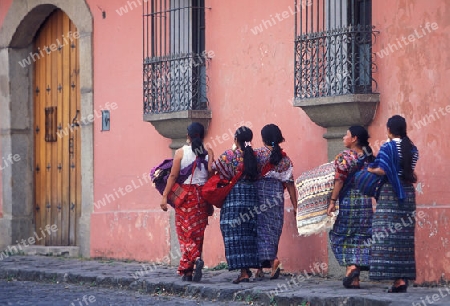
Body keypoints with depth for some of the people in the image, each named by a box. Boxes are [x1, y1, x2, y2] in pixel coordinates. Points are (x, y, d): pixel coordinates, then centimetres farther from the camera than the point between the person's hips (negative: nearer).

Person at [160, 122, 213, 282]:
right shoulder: (208, 152, 1)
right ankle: (188, 272, 7)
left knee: (185, 232, 2)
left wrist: (165, 196, -3)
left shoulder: (181, 152, -3)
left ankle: (196, 258, -22)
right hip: (202, 195, 2)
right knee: (197, 232, 7)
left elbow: (173, 176, -7)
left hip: (184, 194, -2)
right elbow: (211, 176, -5)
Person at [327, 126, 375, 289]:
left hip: (347, 201, -5)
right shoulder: (369, 158, 7)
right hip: (366, 202, 5)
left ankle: (351, 266, -13)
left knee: (341, 236, 7)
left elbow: (339, 181, -13)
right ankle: (355, 279, 4)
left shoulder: (343, 157, -9)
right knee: (360, 238, 6)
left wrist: (332, 201, -11)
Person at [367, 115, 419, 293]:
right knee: (404, 236, 8)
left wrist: (370, 169, 1)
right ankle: (404, 277, 5)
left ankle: (398, 280, -14)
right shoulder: (412, 148, 10)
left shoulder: (388, 148, -8)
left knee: (388, 236, -6)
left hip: (390, 193, -6)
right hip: (408, 194, 6)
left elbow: (382, 170, -17)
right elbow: (411, 173, 8)